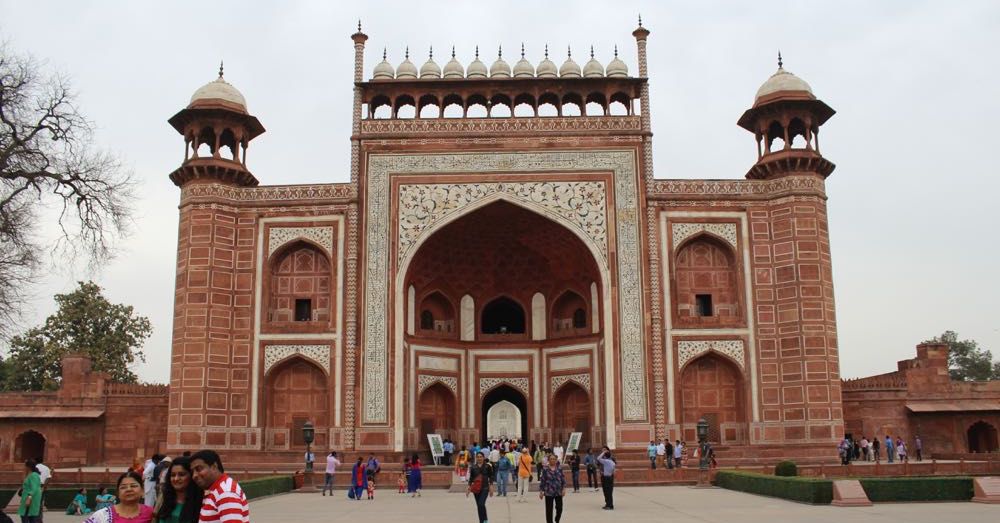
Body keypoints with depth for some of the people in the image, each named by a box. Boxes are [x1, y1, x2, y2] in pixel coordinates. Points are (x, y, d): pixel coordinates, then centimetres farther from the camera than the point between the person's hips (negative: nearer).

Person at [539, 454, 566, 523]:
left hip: (558, 492, 2)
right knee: (549, 509, 2)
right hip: (549, 492, -2)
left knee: (559, 508, 2)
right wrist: (541, 491, -2)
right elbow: (542, 481, 0)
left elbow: (563, 479, 5)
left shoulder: (559, 469, 3)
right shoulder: (545, 470, -3)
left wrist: (564, 489, -5)